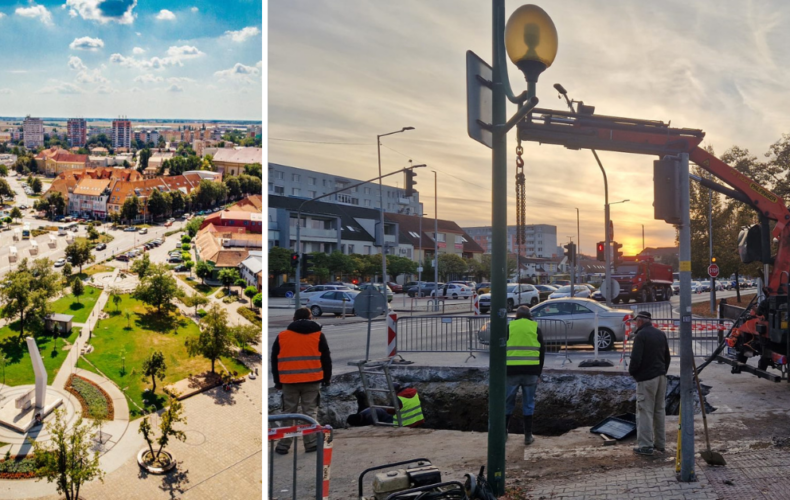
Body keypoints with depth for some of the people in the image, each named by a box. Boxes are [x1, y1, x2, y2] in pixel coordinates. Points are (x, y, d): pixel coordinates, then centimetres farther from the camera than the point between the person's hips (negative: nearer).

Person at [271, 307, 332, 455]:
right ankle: (311, 444, 5)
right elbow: (326, 359, 4)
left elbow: (274, 360, 11)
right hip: (312, 381, -1)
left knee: (288, 413, 10)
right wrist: (326, 378, 13)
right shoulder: (318, 335, 4)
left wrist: (277, 381, 18)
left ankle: (283, 446, 12)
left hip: (289, 381, 1)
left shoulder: (282, 336, 8)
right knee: (310, 412, 6)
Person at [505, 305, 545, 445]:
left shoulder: (509, 327, 7)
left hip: (511, 371, 0)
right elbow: (542, 352, 10)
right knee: (528, 404, 8)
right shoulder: (536, 329, 10)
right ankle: (528, 436, 11)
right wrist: (538, 372, 15)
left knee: (508, 402, 10)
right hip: (531, 371, 1)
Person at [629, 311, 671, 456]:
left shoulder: (641, 336, -15)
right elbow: (667, 357, 15)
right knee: (660, 410, 14)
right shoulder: (661, 334, 10)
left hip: (646, 378, -8)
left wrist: (631, 371, -3)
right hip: (661, 377, 8)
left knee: (645, 411, -3)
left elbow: (636, 359, -20)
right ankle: (660, 443, 21)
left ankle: (645, 445, -2)